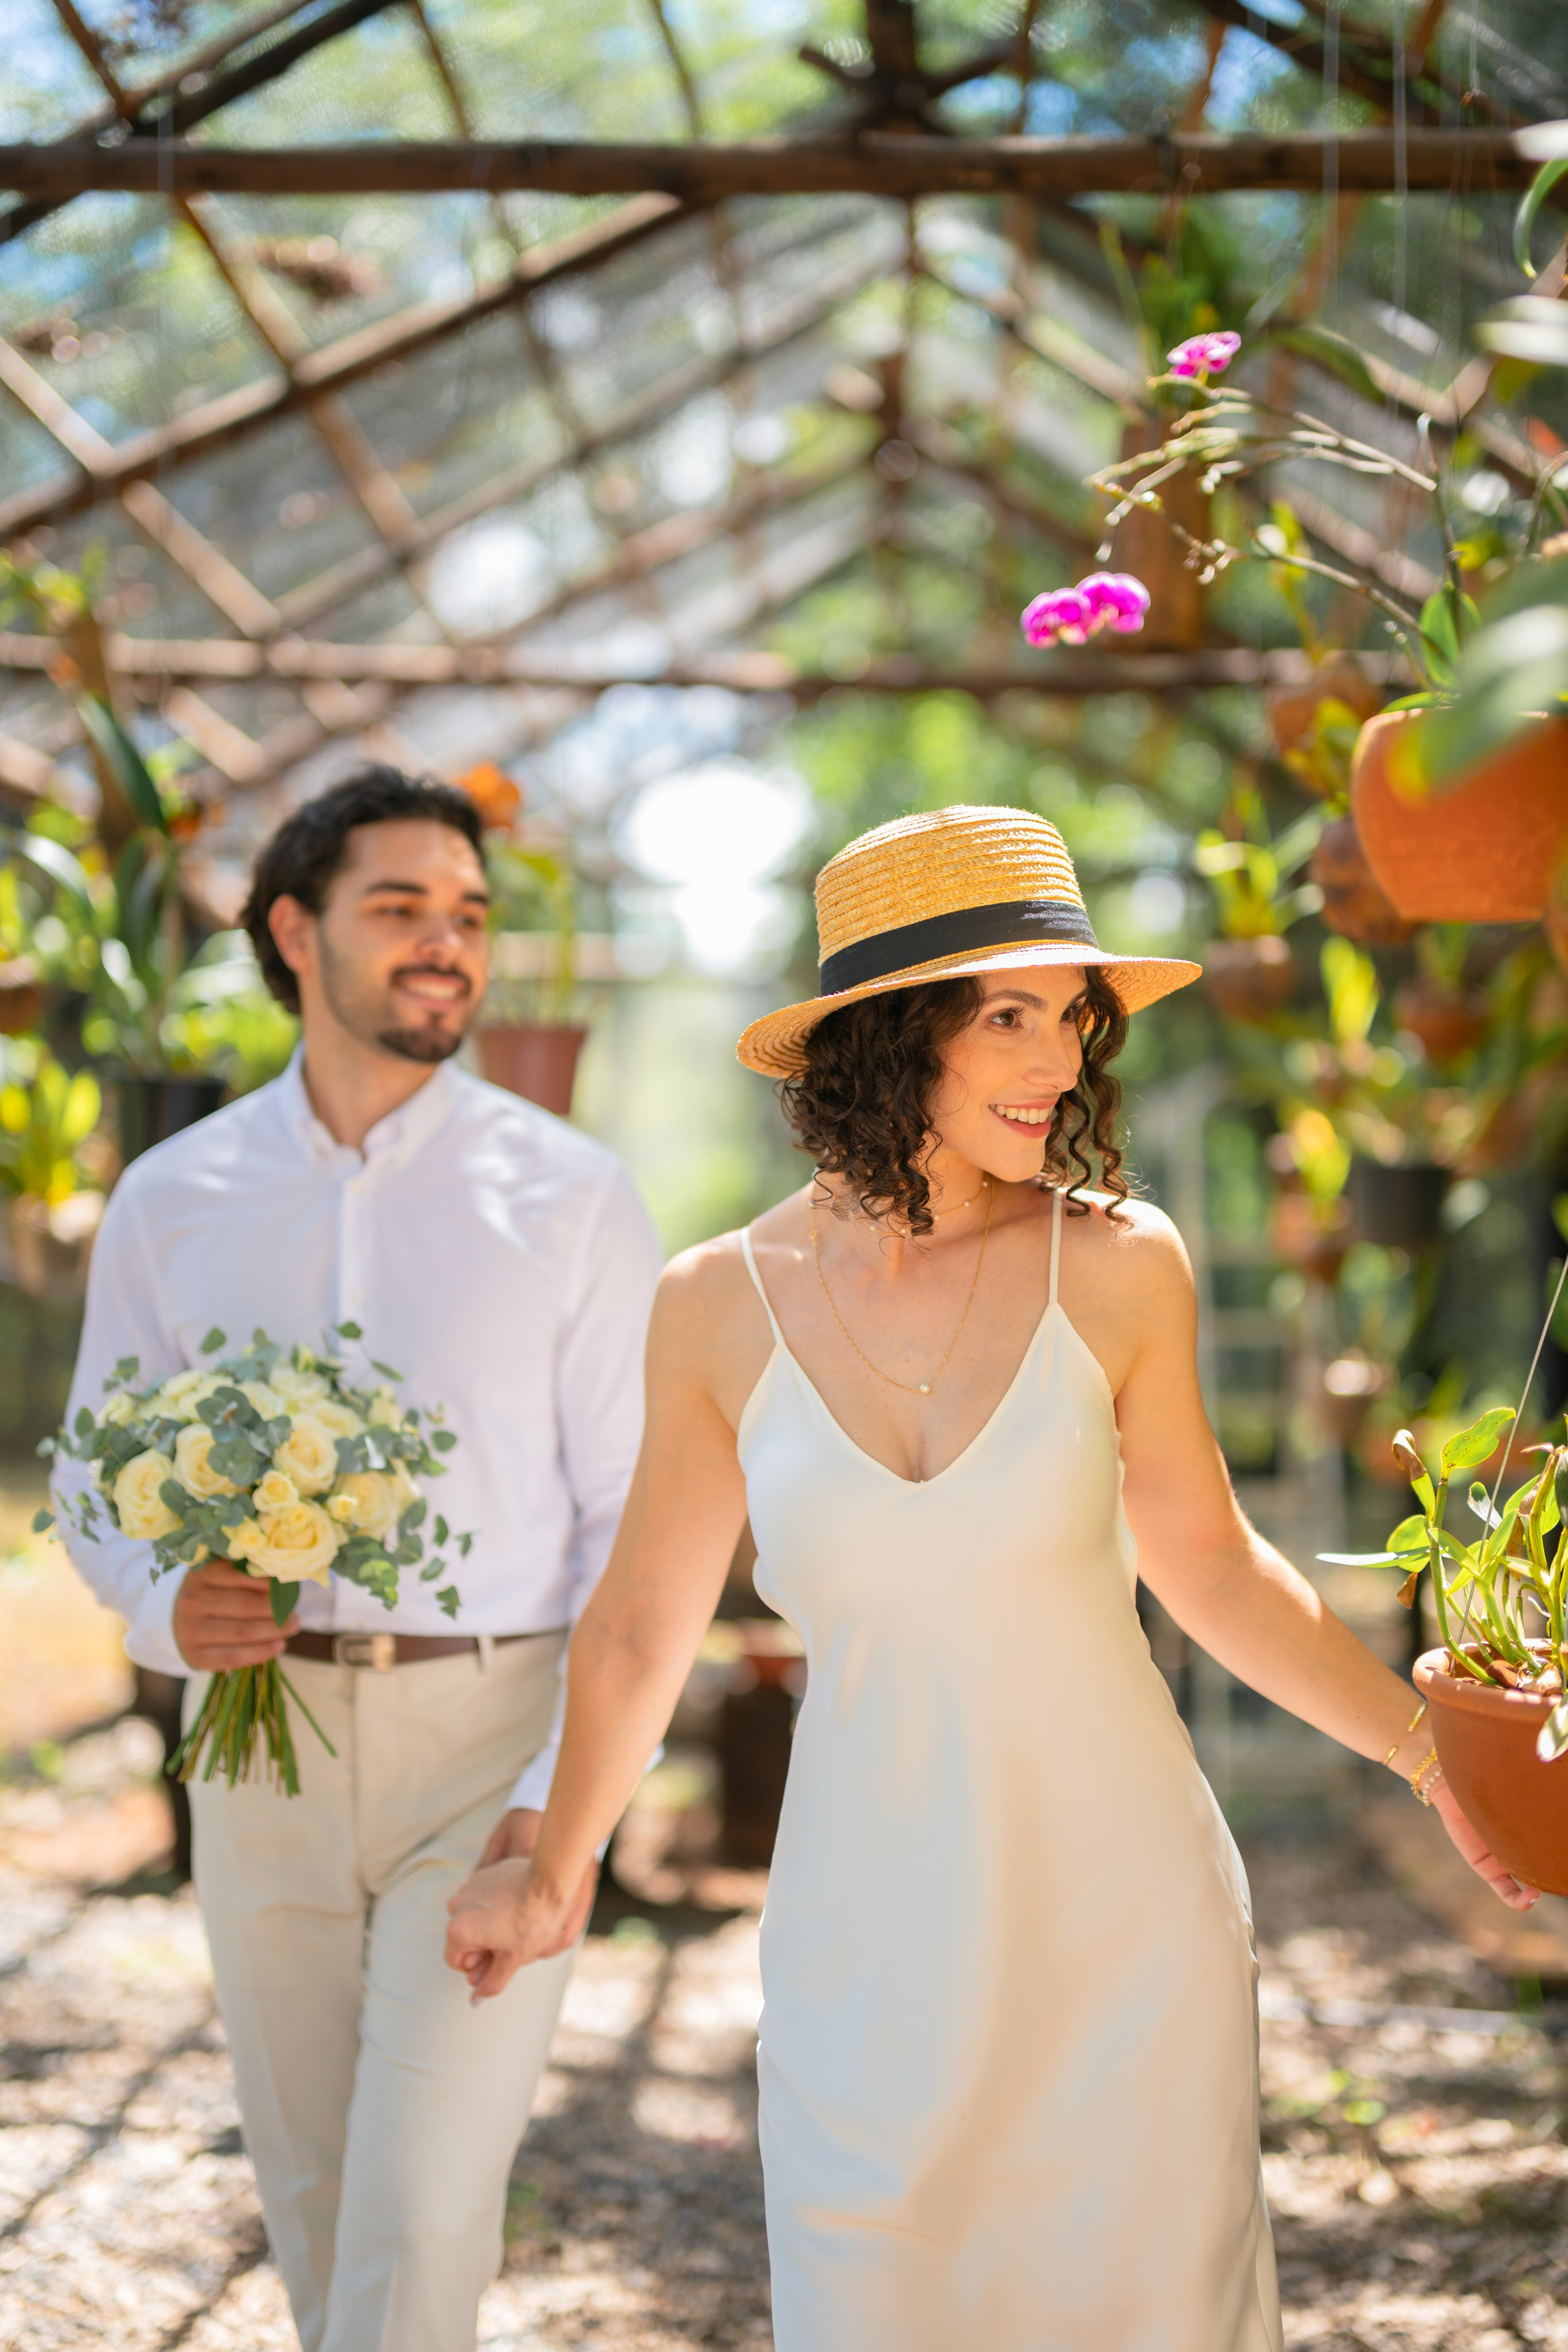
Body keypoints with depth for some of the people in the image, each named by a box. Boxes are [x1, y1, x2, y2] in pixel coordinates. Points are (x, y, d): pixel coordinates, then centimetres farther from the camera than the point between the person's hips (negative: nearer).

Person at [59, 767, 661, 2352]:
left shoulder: (567, 1196, -3)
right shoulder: (171, 1202, 4)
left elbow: (637, 1522, -3)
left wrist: (571, 1798, -14)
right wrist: (165, 1608, -12)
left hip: (491, 1745, -3)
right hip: (264, 1740, 3)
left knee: (421, 2218, -11)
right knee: (314, 2212, 14)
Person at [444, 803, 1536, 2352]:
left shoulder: (1116, 1265, -7)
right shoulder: (722, 1306, -5)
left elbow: (1205, 1563, 7)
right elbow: (643, 1624, 9)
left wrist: (1435, 1758, 7)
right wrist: (552, 1878, 18)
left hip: (1120, 1920, 0)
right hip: (867, 1950, 1)